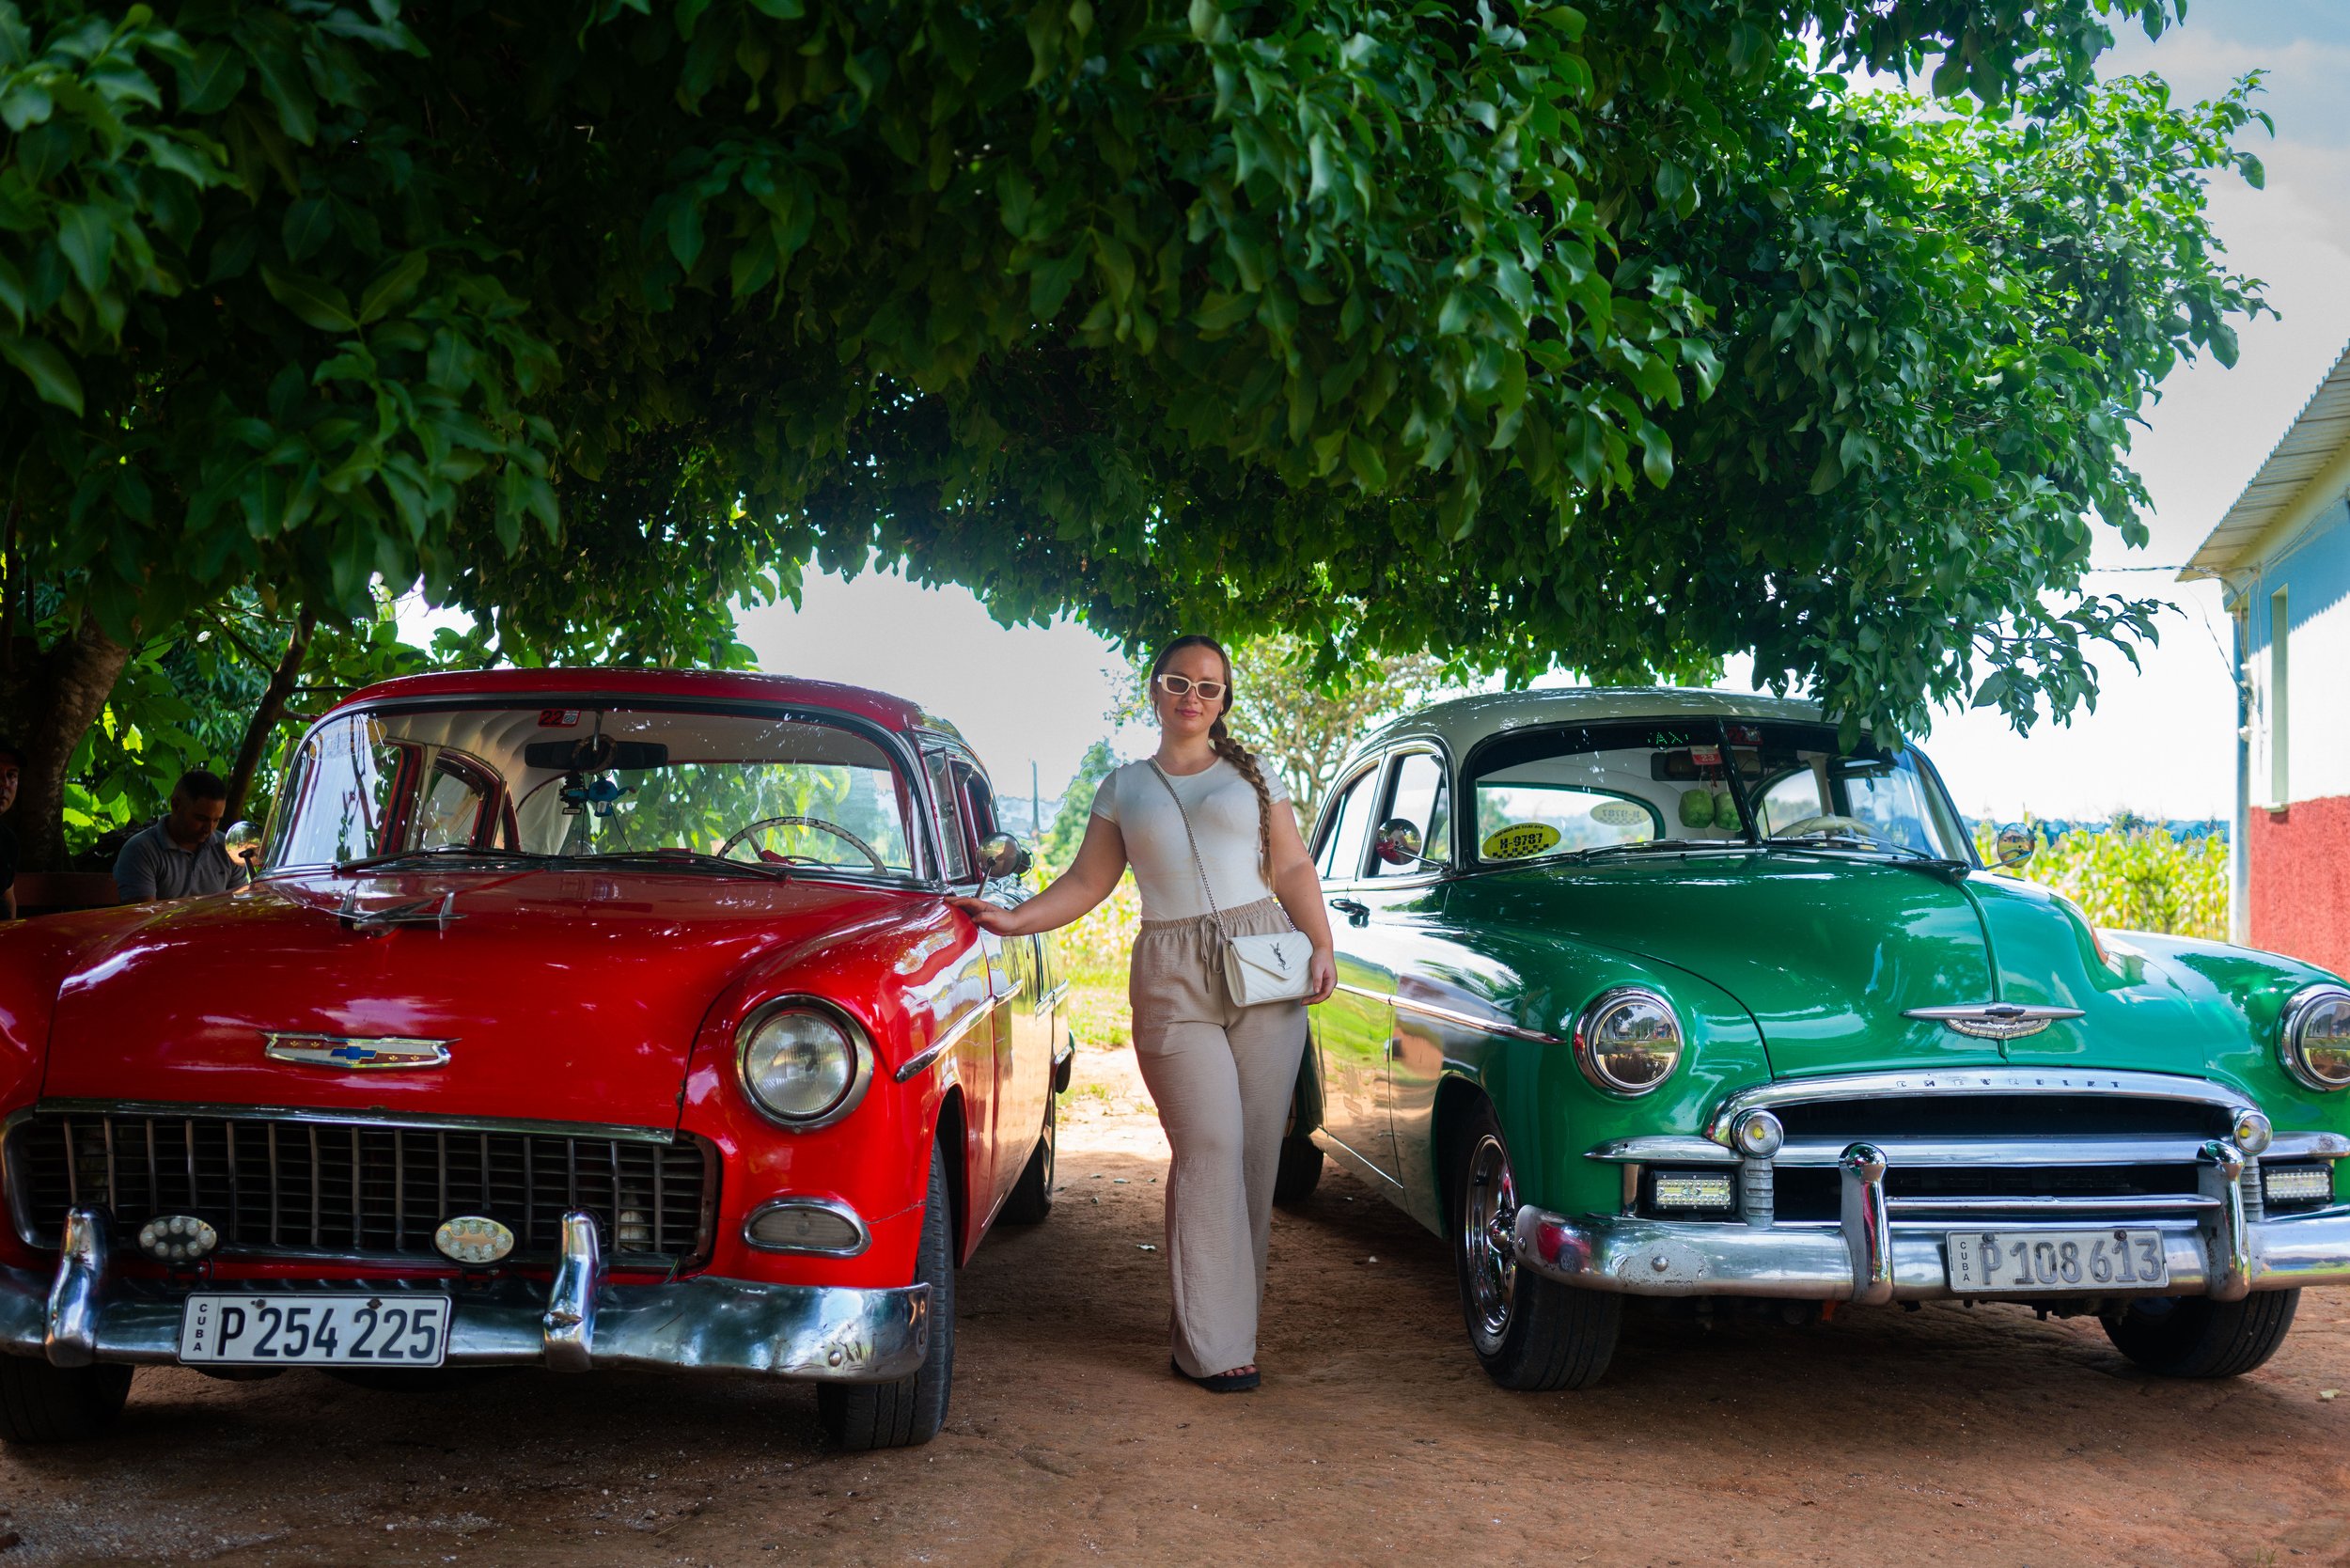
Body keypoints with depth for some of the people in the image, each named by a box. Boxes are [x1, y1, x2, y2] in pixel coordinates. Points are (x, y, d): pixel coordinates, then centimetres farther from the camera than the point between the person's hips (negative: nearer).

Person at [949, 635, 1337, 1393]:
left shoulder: (1253, 776, 14)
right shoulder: (1123, 788, 15)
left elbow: (1293, 869, 10)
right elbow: (1087, 882, 13)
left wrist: (1321, 947, -3)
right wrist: (1016, 919, 0)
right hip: (1172, 980, -1)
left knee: (1255, 1147, -2)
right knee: (1208, 1146, -11)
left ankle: (1233, 1307, 9)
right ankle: (1213, 1344, -9)